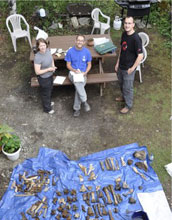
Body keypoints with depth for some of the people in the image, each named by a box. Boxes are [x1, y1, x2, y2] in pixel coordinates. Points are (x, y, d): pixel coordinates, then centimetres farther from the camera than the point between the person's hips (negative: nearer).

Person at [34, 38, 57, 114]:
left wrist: (53, 66, -7)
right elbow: (37, 72, -29)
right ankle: (47, 108, 41)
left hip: (50, 75, 7)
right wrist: (49, 69, -24)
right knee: (45, 93, 16)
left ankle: (48, 102, 60)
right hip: (43, 78, -7)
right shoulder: (37, 57, -33)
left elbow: (51, 59, 11)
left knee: (50, 90, 30)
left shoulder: (47, 50, -11)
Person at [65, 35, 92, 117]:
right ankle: (84, 101, -25)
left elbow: (89, 64, 7)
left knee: (79, 86, -29)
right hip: (73, 73, -1)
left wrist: (85, 73, -11)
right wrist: (74, 70, -19)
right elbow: (68, 65, 2)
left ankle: (76, 108, -15)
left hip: (83, 74, 1)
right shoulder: (70, 51, -3)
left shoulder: (87, 52, 0)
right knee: (77, 82, -37)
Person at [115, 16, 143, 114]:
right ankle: (124, 97, 52)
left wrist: (132, 68, -17)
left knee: (127, 87, 8)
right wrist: (118, 62, 11)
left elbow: (140, 56, -23)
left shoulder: (136, 38, -26)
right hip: (121, 66, 8)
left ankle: (128, 105, 29)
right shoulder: (124, 34, -2)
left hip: (129, 68, -7)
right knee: (121, 84, 26)